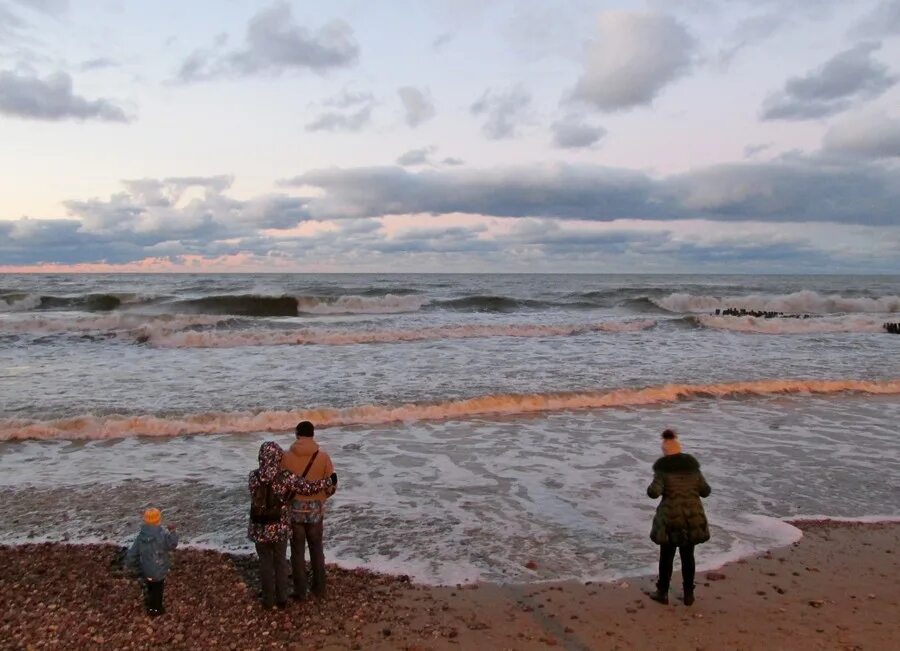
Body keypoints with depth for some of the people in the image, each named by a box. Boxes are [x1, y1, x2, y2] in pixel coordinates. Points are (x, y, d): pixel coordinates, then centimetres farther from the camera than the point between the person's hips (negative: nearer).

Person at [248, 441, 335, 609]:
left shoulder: (253, 477, -9)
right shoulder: (286, 478, -17)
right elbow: (309, 488, -15)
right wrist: (329, 481, 0)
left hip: (259, 529, 1)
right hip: (280, 528, -1)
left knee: (265, 562, 16)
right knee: (280, 561, 17)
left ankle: (268, 600, 25)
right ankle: (282, 598, 26)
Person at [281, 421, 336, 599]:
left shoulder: (287, 457, -9)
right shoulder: (323, 456, -7)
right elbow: (332, 484, -5)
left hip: (294, 509, -1)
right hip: (316, 509, 1)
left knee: (297, 551, 11)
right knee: (317, 549, 17)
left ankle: (300, 591, 17)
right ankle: (319, 588, 23)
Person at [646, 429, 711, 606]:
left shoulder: (662, 467, -10)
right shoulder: (692, 465, 2)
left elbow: (654, 492, -19)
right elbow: (705, 491, 6)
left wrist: (650, 489, 2)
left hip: (671, 517, -3)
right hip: (692, 517, 3)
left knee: (666, 556, 10)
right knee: (688, 556, 15)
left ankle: (662, 593, 21)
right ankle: (689, 594, 23)